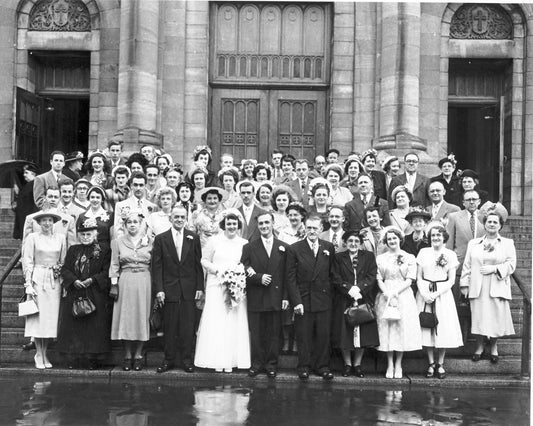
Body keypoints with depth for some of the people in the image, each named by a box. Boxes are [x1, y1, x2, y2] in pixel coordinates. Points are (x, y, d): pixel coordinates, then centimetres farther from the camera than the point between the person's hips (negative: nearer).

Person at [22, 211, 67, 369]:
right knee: (38, 317, -2)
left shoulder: (60, 238, 8)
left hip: (54, 281, 2)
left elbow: (64, 261, 10)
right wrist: (28, 284, -8)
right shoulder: (32, 237, 0)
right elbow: (27, 261, -1)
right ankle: (39, 355, 7)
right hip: (38, 279, -2)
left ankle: (45, 354, 12)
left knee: (52, 318, 2)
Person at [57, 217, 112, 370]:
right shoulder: (73, 250, 13)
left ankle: (93, 358, 4)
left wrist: (92, 279, -16)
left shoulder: (104, 249, 1)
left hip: (96, 294, -3)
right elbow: (65, 269, 7)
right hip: (74, 294, 3)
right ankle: (73, 358, 7)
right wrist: (74, 280, -12)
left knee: (95, 326, -3)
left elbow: (107, 271, -4)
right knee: (74, 325, 1)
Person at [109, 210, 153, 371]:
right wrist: (114, 284, -4)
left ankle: (138, 356, 10)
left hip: (144, 283, 0)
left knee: (141, 317, 1)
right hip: (125, 283, 0)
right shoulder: (118, 242, 7)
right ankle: (127, 356, 9)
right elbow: (114, 265, 6)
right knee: (125, 317, 0)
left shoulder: (148, 242, 7)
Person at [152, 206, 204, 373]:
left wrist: (200, 287, 0)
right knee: (169, 327, 4)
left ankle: (187, 359, 13)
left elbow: (198, 264, 6)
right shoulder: (160, 239, 3)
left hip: (189, 290, 1)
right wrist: (158, 289, -6)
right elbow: (157, 266, 0)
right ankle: (169, 359, 14)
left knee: (188, 326, 3)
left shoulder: (193, 238, 6)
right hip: (169, 289, -1)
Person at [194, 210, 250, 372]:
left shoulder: (244, 243, 7)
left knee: (235, 323, 0)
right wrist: (218, 270, -9)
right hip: (216, 286, -1)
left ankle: (231, 361, 7)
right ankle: (217, 360, 3)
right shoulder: (214, 241, 3)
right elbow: (204, 260, 4)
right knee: (216, 322, -3)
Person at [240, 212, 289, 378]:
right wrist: (259, 278, -15)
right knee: (256, 333, 4)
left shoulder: (284, 248, 7)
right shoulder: (249, 247, 6)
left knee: (273, 333, 4)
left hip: (276, 299, 0)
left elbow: (287, 275, 5)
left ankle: (271, 364, 15)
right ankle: (256, 363, 14)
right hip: (255, 299, 0)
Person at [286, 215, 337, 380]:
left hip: (323, 300, 2)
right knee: (303, 336, 3)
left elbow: (333, 274, 10)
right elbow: (291, 278, -3)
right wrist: (296, 301, -10)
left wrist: (330, 295, 1)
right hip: (303, 300, -2)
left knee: (323, 335, 4)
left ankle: (322, 367, 17)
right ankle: (304, 367, 15)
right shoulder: (295, 249, 0)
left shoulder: (329, 248, 7)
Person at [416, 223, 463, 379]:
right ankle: (431, 364, 11)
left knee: (443, 328, 0)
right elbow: (419, 277, 5)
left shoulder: (450, 255, 2)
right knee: (427, 328, 1)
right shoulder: (423, 252, 6)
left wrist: (436, 294, -12)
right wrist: (424, 293, -11)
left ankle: (440, 364, 11)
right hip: (424, 293, 1)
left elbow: (451, 280, -1)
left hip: (443, 293, -1)